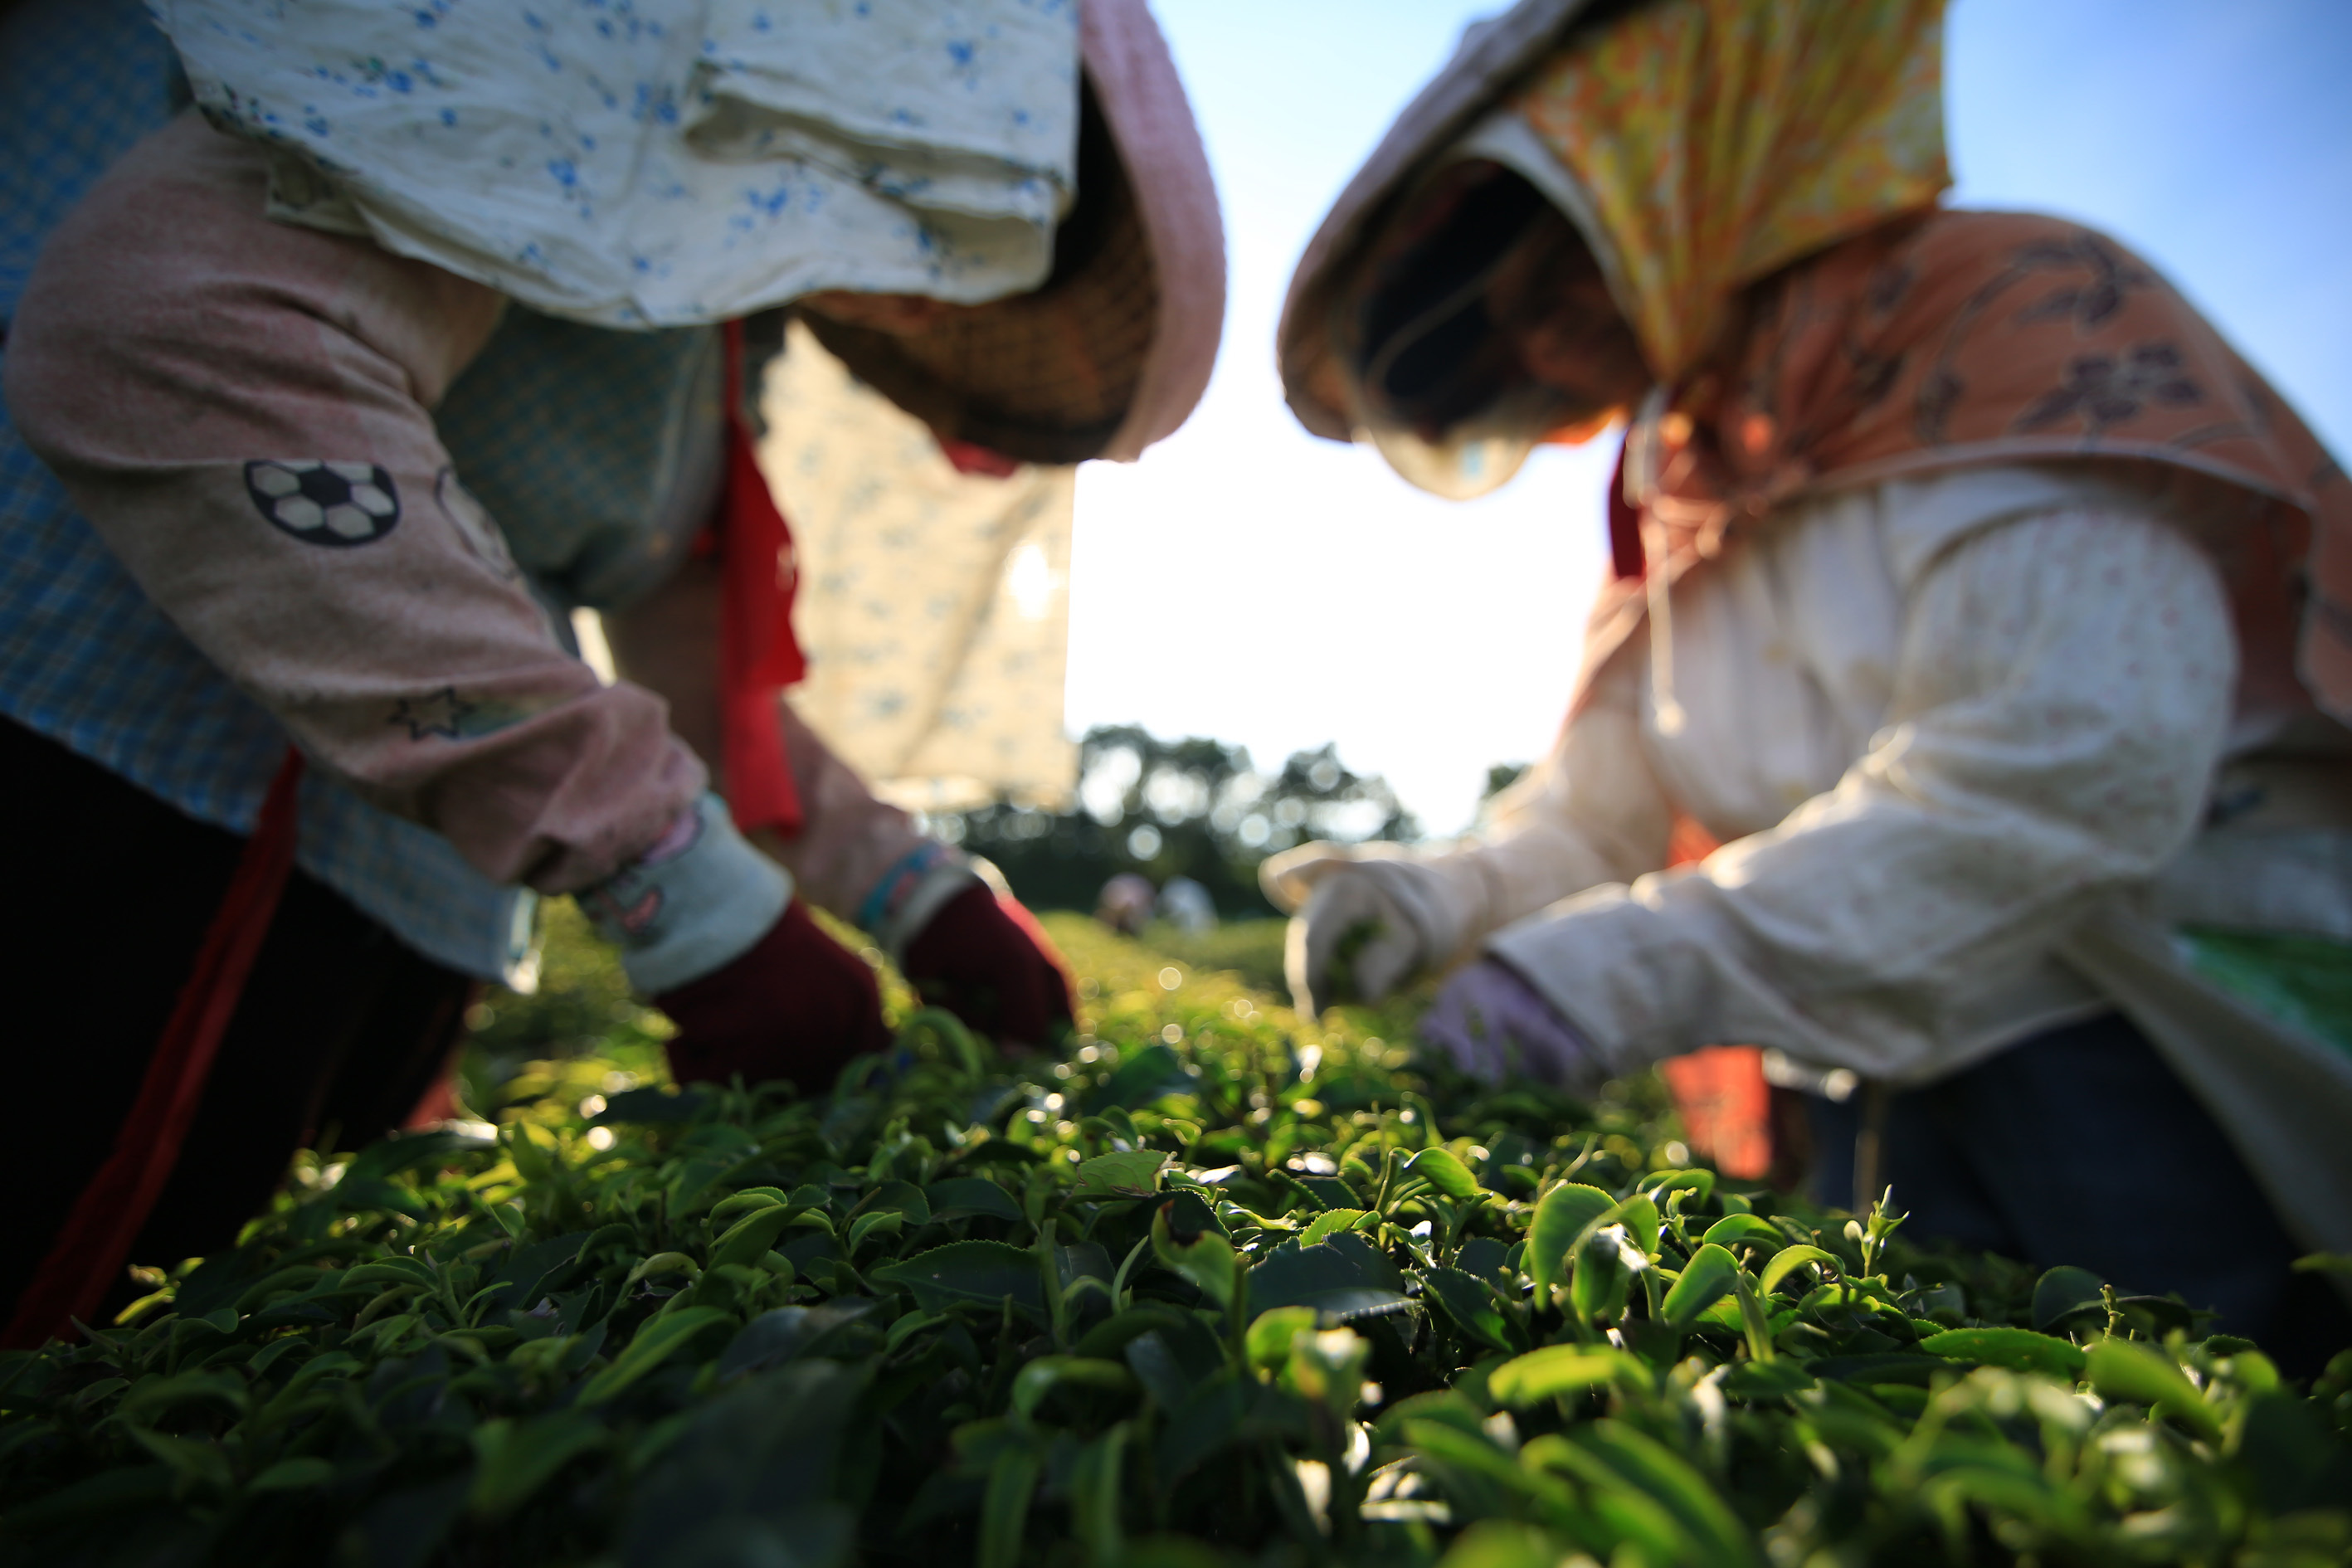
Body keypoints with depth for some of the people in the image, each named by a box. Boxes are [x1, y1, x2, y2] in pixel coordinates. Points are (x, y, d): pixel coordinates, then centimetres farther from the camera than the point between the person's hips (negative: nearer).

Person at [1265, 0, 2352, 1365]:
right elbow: (1602, 811, 8)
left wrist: (1644, 965, -28)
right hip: (1894, 1093, 6)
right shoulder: (1674, 492, 9)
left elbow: (2069, 764, -26)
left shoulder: (2012, 308, -12)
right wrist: (1446, 898, -11)